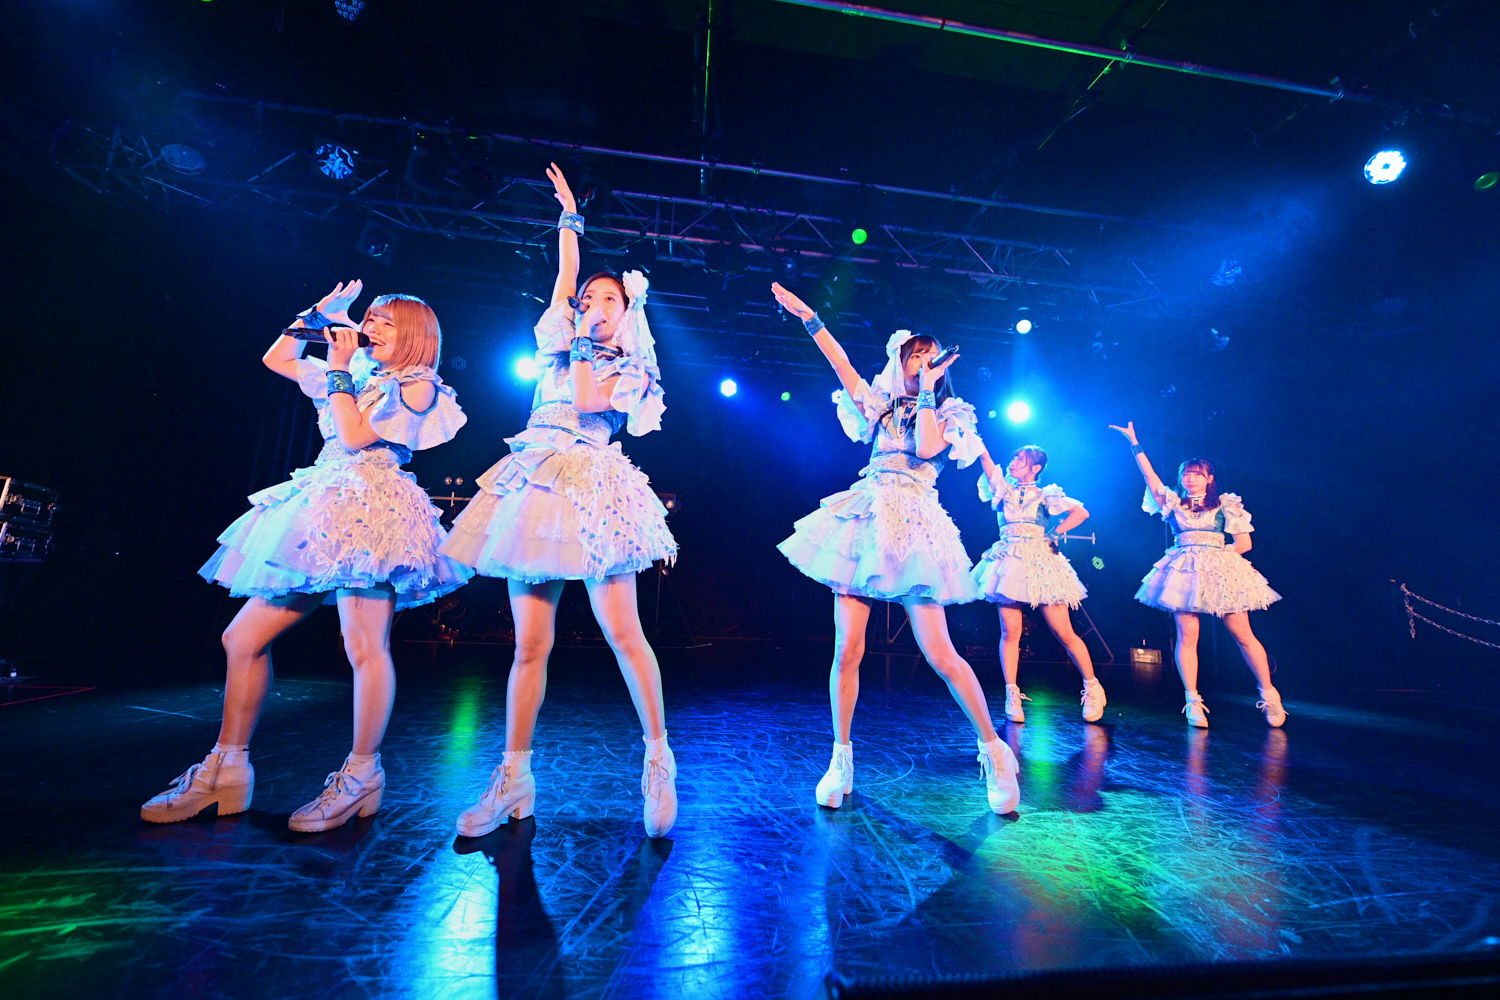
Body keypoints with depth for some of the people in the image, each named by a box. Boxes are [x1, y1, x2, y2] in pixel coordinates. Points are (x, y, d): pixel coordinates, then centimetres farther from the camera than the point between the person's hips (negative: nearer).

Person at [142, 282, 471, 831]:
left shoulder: (416, 388, 1)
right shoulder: (359, 378, 23)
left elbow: (356, 436, -11)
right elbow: (277, 359, 34)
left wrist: (339, 369, -2)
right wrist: (317, 315, 26)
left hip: (369, 511, -8)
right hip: (322, 513, 9)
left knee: (364, 646, -11)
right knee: (243, 637, 7)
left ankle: (360, 776, 3)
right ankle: (225, 771, 17)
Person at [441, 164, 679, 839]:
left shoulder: (632, 370, 12)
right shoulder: (559, 341, 21)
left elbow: (586, 402, -4)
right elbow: (565, 277, 25)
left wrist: (587, 348, 4)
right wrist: (569, 219, 37)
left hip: (591, 488, -3)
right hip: (535, 483, 3)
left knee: (623, 633, -9)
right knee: (529, 642, 1)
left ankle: (658, 760, 4)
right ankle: (513, 778, 11)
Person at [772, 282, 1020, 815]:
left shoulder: (947, 414, 11)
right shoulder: (880, 406, 20)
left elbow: (927, 449, -10)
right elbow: (842, 365, 15)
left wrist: (927, 390, -1)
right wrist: (811, 319, 12)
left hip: (914, 528, -2)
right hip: (865, 521, 3)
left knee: (940, 654, -8)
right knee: (847, 649, -4)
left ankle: (993, 748, 12)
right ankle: (841, 759, 11)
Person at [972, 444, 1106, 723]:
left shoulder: (1045, 495, 9)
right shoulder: (1003, 489, 14)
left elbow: (1081, 512, -1)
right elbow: (985, 459, 4)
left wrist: (1053, 534, -3)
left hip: (1040, 562, -2)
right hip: (1009, 561, 2)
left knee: (1064, 633, -1)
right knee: (1010, 631, -7)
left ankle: (1092, 687, 18)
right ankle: (1012, 696, 0)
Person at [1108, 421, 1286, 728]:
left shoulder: (1227, 505, 10)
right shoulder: (1174, 503, 14)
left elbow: (1243, 544, 8)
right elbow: (1150, 477, 6)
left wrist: (1216, 552, -2)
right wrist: (1135, 444, 3)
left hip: (1220, 571, -1)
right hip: (1185, 571, 1)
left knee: (1242, 634, -2)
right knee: (1186, 635, -7)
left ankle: (1268, 695, 13)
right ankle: (1192, 701, -5)